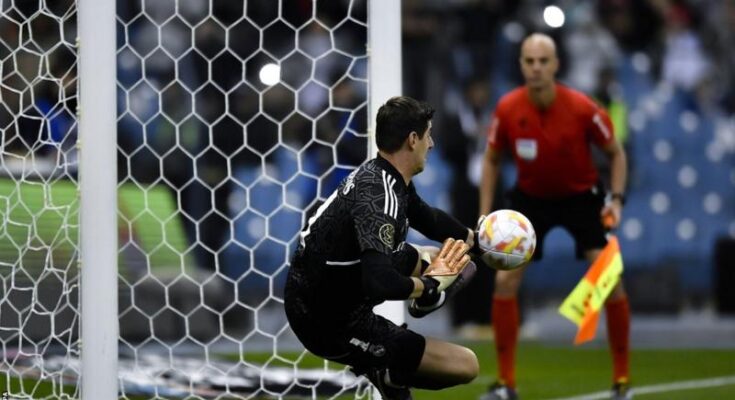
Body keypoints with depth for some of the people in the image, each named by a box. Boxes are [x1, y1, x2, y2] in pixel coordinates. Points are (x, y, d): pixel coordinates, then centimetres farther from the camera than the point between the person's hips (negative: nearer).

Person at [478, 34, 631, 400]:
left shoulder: (582, 109, -23)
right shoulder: (507, 109, -17)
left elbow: (615, 153, -6)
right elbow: (492, 160, 0)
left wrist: (616, 199, -19)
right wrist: (485, 215, -6)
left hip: (581, 195, -2)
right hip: (530, 197, 2)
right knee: (505, 280, -10)